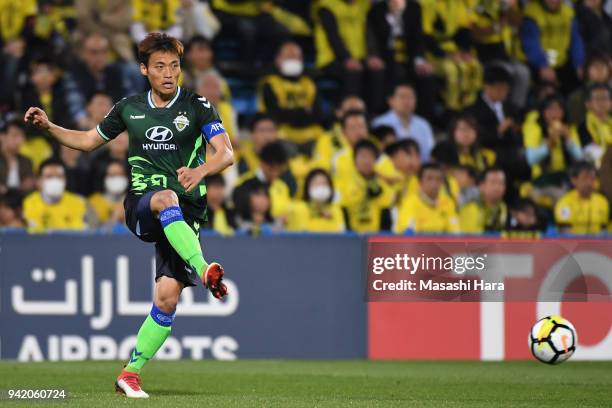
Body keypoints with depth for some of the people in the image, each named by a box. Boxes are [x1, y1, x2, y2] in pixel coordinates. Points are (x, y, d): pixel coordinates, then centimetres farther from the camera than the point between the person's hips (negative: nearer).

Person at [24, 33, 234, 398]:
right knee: (167, 198, -39)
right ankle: (203, 269, -57)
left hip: (186, 213, -1)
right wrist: (49, 127, 11)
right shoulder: (129, 108, 11)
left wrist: (201, 170, -32)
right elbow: (89, 140, 26)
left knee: (168, 296, -15)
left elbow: (226, 153, -11)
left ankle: (131, 373, -2)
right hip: (141, 206, 1)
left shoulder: (197, 106, 2)